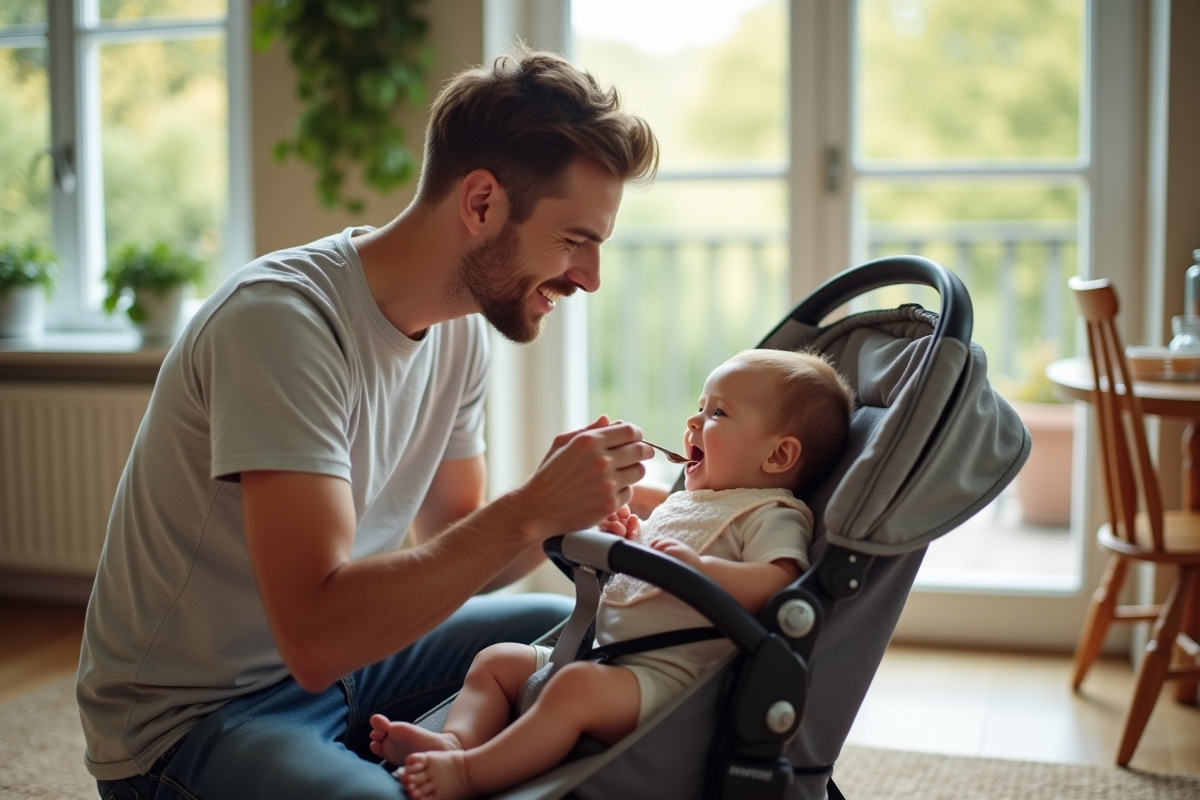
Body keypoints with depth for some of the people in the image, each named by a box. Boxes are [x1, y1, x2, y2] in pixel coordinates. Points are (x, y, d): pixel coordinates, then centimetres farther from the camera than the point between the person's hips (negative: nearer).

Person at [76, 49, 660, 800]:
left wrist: (554, 513, -15)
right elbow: (315, 635, -33)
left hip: (338, 650, 8)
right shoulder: (282, 316, -27)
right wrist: (526, 513, -32)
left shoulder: (463, 329, -1)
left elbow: (450, 552, 4)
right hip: (195, 711, -8)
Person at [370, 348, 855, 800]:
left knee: (578, 687, -35)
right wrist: (625, 541, 14)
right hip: (601, 651, 10)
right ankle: (456, 739, -15)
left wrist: (699, 566, -34)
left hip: (668, 675, -10)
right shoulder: (680, 503, 24)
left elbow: (778, 585, -24)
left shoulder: (774, 517, -5)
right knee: (496, 660, 7)